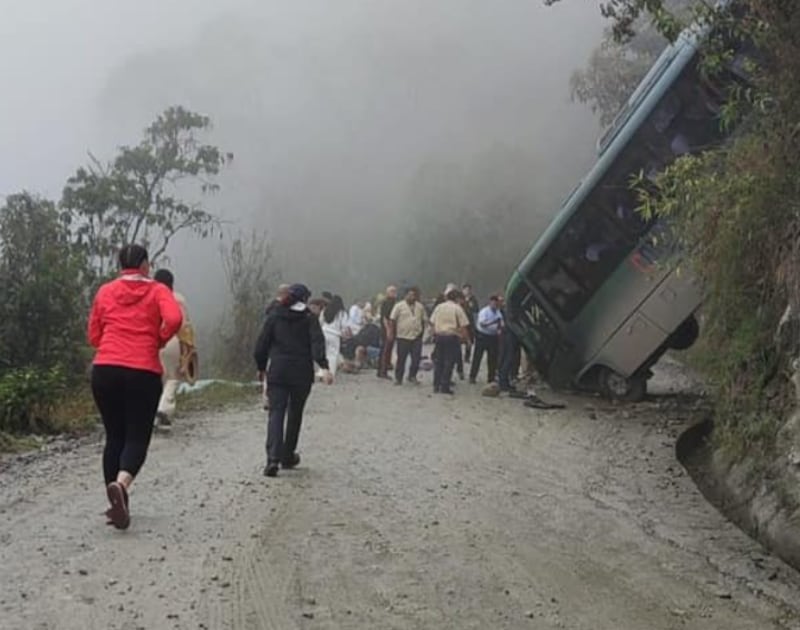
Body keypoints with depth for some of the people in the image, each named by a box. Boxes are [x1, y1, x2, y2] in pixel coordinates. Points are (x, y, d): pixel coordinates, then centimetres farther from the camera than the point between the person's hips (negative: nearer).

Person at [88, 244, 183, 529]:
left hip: (105, 370, 3)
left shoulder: (105, 292, 11)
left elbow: (93, 336, 13)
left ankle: (117, 503, 15)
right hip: (143, 372, -3)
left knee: (114, 436, 14)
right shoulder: (157, 291, 4)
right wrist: (158, 341, 3)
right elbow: (174, 319, -15)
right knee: (137, 437, 2)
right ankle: (121, 484, -26)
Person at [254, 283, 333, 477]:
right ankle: (288, 457, 25)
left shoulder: (274, 316, 6)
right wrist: (324, 367, -24)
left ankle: (273, 458, -21)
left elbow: (262, 344, 7)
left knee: (276, 413, -3)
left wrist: (261, 367, 19)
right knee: (295, 414, 15)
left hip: (277, 372, 1)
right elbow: (317, 343, -15)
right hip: (302, 373, 0)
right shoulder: (309, 319, 0)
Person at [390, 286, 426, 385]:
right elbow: (392, 320, -3)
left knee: (416, 359, 1)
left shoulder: (420, 307, 10)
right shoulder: (399, 306, -3)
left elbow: (423, 321, 18)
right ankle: (398, 378, 13)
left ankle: (412, 376, 18)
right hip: (403, 337, -3)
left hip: (417, 337, 4)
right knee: (401, 359, 3)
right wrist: (393, 332, -5)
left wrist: (422, 332, 12)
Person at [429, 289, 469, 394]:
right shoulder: (457, 308, -5)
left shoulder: (439, 307, 8)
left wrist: (435, 334, 15)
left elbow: (432, 323, 7)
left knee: (438, 361, 11)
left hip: (439, 335, 5)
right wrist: (464, 337, 1)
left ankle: (436, 386, 13)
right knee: (449, 362, 0)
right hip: (452, 337, -4)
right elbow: (463, 326, -9)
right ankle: (445, 386, -1)